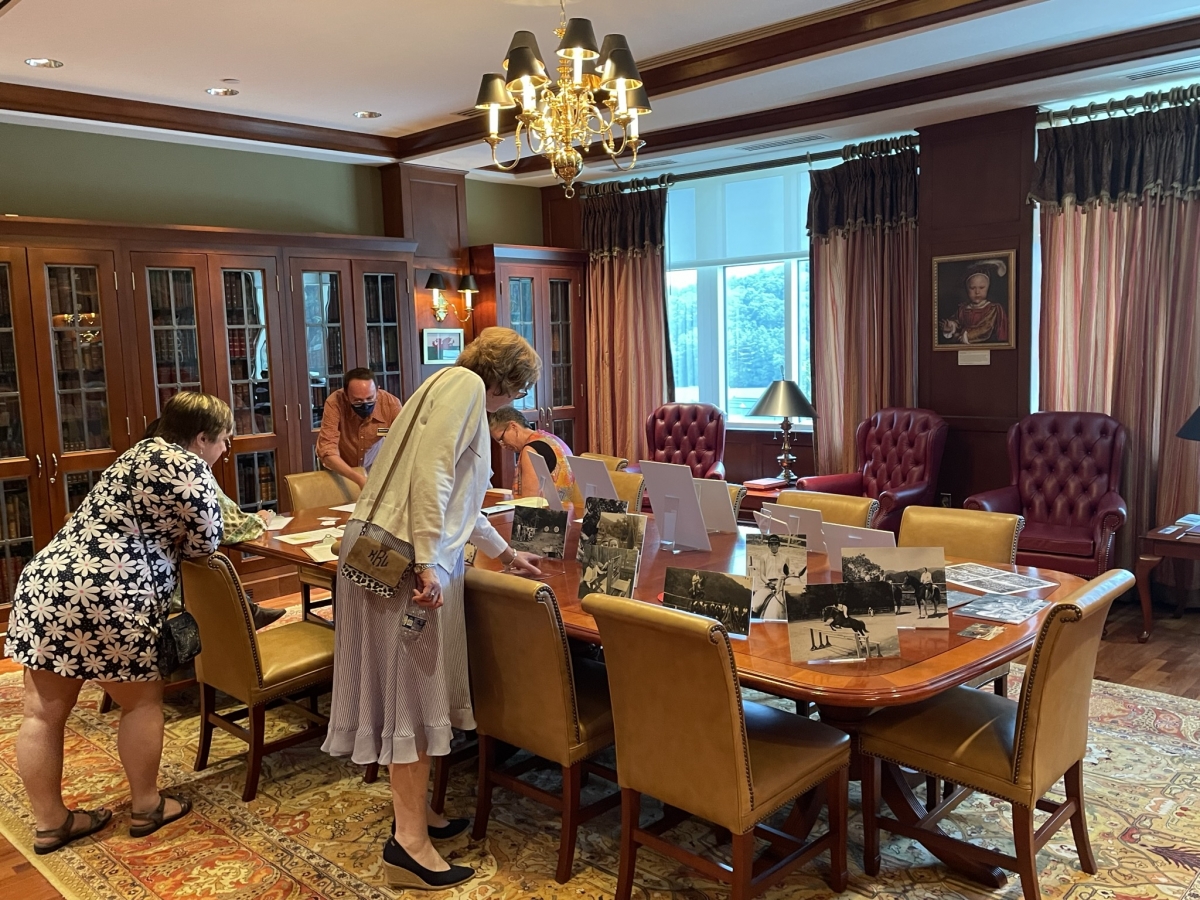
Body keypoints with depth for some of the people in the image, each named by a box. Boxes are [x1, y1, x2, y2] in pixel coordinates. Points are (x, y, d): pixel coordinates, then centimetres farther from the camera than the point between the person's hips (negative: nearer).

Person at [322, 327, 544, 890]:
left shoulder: (463, 393, 24)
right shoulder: (465, 383, -6)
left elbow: (457, 501, 33)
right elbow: (431, 473, -20)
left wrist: (505, 553, 40)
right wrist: (427, 562, -24)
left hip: (408, 554, 10)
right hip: (406, 556, -10)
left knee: (415, 688, 14)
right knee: (413, 689, -5)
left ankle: (415, 812, 25)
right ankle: (409, 841, 4)